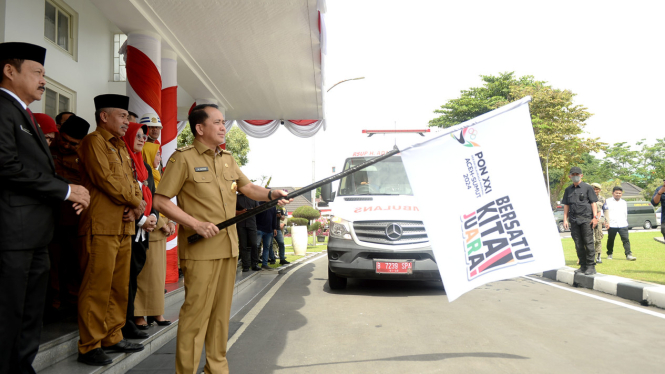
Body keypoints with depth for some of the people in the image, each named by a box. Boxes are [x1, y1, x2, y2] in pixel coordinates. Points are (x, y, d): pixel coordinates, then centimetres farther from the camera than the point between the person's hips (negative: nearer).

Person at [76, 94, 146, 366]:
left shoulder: (121, 147, 22)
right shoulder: (93, 142, -5)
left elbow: (131, 181, 19)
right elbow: (105, 179, -15)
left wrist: (136, 205, -1)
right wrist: (134, 201, -7)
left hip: (124, 227, 9)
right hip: (101, 227, -9)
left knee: (120, 287, 13)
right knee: (97, 288, -4)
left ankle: (112, 337, 23)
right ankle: (89, 346, 5)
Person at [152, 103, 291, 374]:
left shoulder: (227, 159, 16)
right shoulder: (183, 158, -5)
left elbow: (248, 188, 18)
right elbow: (161, 201, -8)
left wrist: (271, 195, -2)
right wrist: (196, 224, -16)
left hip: (228, 247, 7)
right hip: (200, 249, -6)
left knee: (221, 312, 13)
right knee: (196, 313, -5)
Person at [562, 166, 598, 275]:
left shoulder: (587, 188, 4)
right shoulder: (568, 190, 15)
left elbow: (593, 203, 1)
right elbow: (566, 205, 16)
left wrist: (595, 217, -7)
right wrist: (565, 219, 9)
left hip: (586, 218, -4)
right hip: (574, 220, 4)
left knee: (588, 243, -4)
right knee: (578, 244, 6)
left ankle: (591, 266, 1)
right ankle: (583, 266, 13)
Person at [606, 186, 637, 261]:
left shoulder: (624, 203, 16)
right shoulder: (608, 202, 4)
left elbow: (626, 214, 22)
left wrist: (625, 222, 15)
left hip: (623, 225, 2)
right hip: (612, 225, -2)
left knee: (626, 239, -8)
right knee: (610, 240, 8)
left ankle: (628, 254, -10)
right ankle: (609, 254, 22)